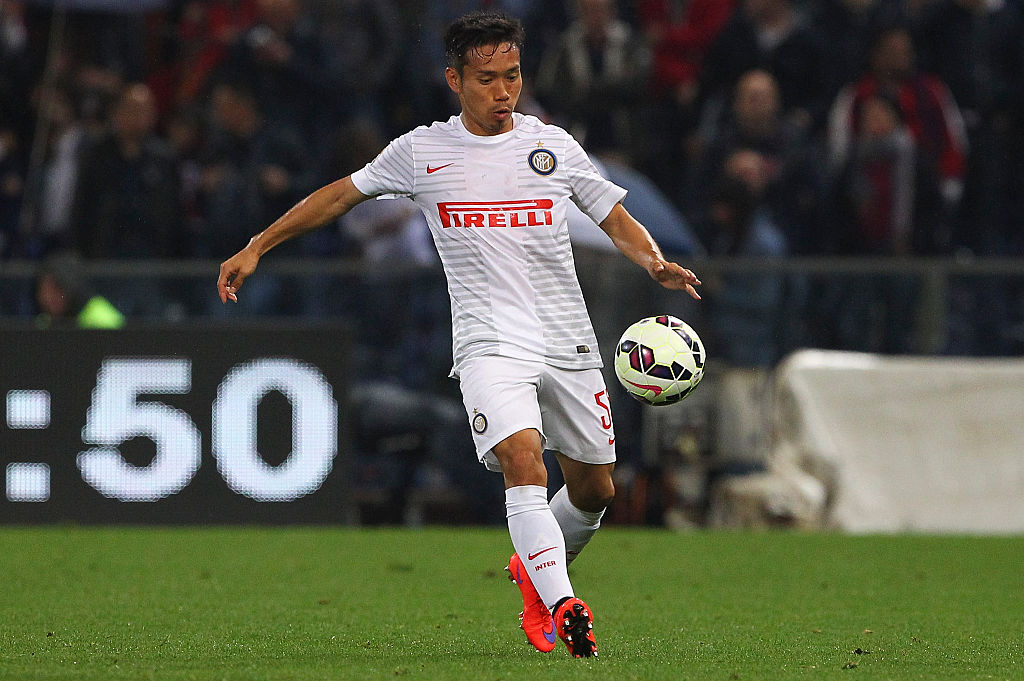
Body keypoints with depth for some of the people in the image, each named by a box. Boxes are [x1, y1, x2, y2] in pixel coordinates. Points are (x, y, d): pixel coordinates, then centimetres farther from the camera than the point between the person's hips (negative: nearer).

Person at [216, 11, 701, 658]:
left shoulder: (553, 145, 6)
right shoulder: (422, 151, 3)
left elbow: (617, 218, 11)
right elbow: (341, 194, 15)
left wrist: (656, 263, -10)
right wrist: (255, 248, 14)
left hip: (569, 343, 3)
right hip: (490, 341, -3)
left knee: (595, 489, 10)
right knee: (524, 463, -27)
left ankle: (535, 570, 39)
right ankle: (563, 606, -38)